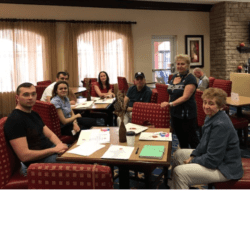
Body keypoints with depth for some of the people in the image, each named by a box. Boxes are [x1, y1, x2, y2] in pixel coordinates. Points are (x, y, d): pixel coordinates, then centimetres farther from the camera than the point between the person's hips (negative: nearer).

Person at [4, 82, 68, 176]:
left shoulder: (34, 114, 15)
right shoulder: (14, 120, -17)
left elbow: (50, 134, 13)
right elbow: (24, 156, -23)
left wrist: (60, 145, -10)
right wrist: (54, 150, -21)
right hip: (37, 161, -10)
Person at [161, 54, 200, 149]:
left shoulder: (190, 78, -12)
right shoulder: (174, 77, 11)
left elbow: (185, 97, -22)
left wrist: (170, 104, -30)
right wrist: (167, 104, 9)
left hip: (187, 115, -7)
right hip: (175, 113, 7)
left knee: (192, 139, 2)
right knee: (181, 139, 17)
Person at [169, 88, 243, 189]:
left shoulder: (221, 125, -28)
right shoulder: (211, 117, 3)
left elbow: (212, 160, -26)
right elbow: (204, 143, 15)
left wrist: (192, 162, -13)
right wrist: (192, 156, 1)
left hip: (224, 169, -11)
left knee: (179, 171, -22)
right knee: (178, 154, 18)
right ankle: (173, 185, 30)